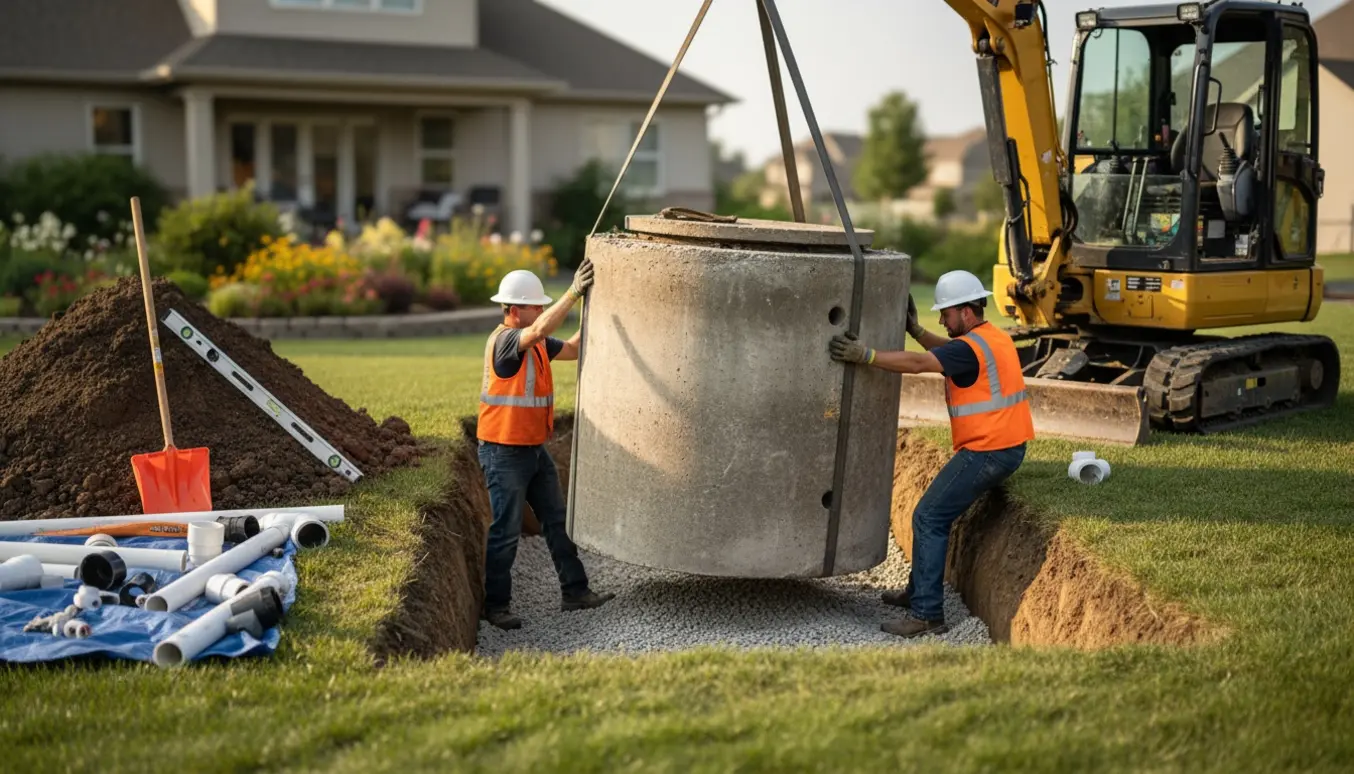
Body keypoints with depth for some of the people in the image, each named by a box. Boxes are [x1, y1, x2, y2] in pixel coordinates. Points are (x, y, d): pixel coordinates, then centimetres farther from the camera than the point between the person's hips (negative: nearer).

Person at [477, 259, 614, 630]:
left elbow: (573, 349, 12)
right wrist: (574, 292, -38)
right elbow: (540, 330, -36)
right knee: (505, 531, -2)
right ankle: (495, 605, 10)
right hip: (503, 453, -9)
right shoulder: (504, 341, -18)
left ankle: (574, 591, 19)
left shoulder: (536, 344, 9)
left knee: (558, 521, 11)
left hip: (534, 450, 9)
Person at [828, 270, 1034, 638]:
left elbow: (918, 363, -28)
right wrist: (915, 330, 16)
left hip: (987, 451, -11)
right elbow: (947, 352, 26)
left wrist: (864, 355, -33)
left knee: (929, 518, -8)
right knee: (938, 513, 20)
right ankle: (920, 590, 30)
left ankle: (927, 613, -9)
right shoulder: (993, 337, 13)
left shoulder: (972, 347, -18)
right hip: (1006, 446, 11)